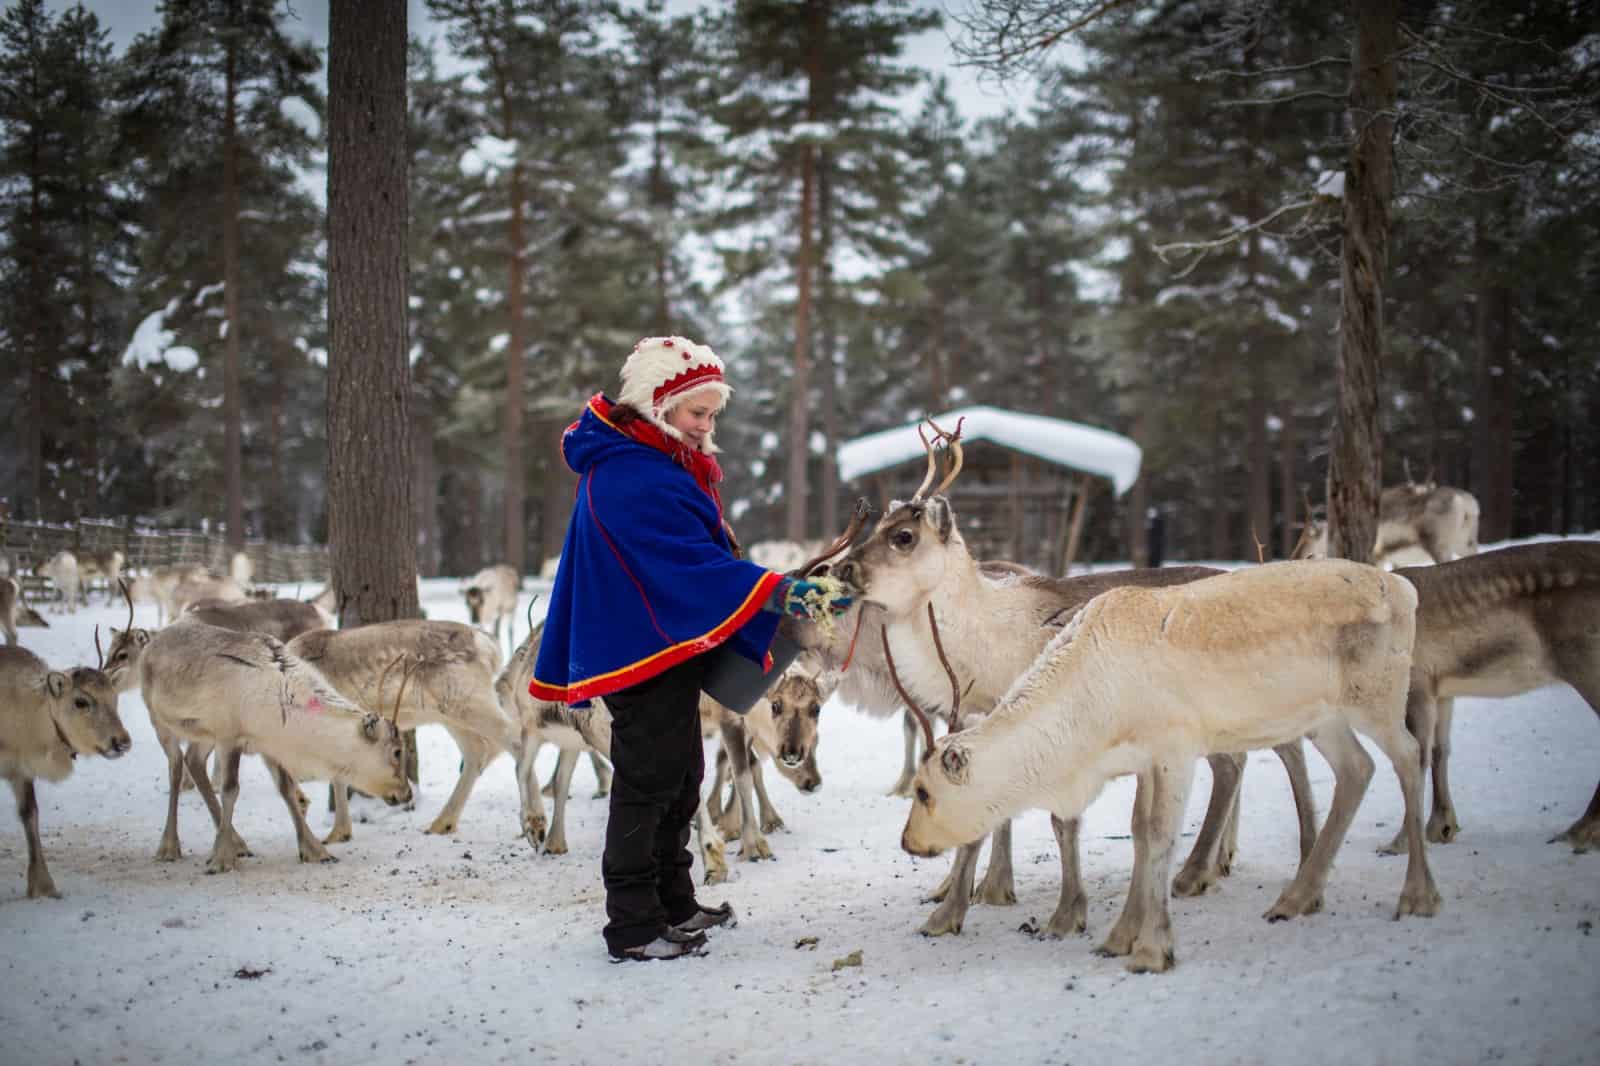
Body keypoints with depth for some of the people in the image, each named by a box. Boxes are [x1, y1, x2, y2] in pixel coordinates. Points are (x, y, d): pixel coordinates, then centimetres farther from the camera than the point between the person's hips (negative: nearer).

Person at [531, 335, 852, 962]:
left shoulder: (655, 463, 13)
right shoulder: (631, 477, -22)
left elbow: (696, 554, 21)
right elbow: (694, 564, -28)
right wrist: (787, 595, -32)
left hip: (670, 649, 11)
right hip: (644, 651, -11)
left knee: (680, 778, 18)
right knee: (648, 782, -4)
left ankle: (673, 905, 30)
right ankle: (633, 928, 4)